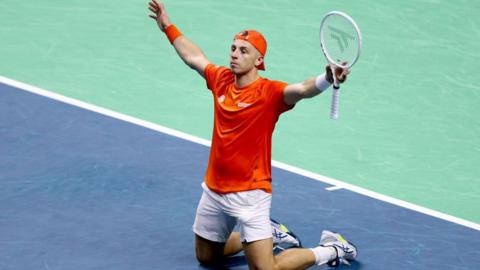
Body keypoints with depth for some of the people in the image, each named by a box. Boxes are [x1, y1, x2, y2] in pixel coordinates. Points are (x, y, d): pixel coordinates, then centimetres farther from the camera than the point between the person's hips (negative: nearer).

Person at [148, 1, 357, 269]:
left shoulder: (269, 92, -16)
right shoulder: (222, 80, 2)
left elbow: (302, 89, -36)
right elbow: (193, 57, 20)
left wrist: (327, 78, -56)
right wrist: (167, 25, 28)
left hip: (249, 194, -7)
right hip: (214, 190, 7)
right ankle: (267, 234, 43)